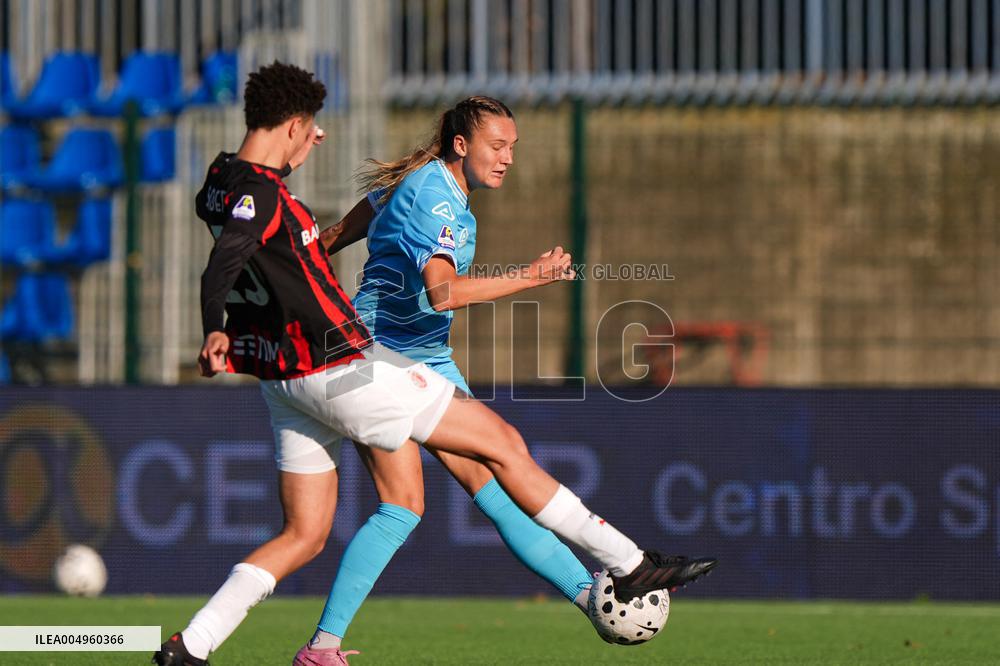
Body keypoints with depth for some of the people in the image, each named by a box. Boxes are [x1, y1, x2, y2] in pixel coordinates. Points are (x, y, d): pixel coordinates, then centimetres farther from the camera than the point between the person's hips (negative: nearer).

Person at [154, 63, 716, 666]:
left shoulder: (222, 184, 9)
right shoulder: (258, 192, -20)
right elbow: (222, 263, -36)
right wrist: (216, 331, -50)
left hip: (288, 384, 10)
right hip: (341, 369, -10)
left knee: (303, 536, 14)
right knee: (502, 442, 1)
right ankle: (629, 565, 5)